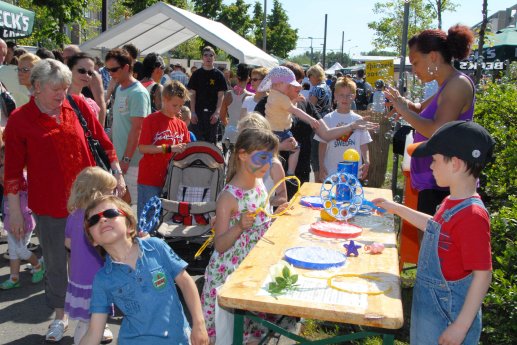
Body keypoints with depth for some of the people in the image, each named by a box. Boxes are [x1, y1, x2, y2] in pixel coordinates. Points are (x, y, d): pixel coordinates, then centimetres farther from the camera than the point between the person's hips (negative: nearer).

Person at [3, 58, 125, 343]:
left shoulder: (78, 105, 0)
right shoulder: (19, 119, -5)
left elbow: (102, 141, 7)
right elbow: (13, 168, -3)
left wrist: (117, 174, 4)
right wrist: (14, 210, -2)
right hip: (48, 204, -1)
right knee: (54, 263, 14)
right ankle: (60, 316, 34)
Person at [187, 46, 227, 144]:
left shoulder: (218, 75, 3)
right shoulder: (196, 74, 6)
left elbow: (221, 95, 0)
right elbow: (192, 94, 4)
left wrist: (217, 112, -11)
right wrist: (193, 112, -6)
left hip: (212, 113, 0)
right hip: (198, 112, 0)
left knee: (211, 140, 6)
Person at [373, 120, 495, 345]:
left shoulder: (472, 215, -26)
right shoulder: (452, 203, 1)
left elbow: (483, 275, -24)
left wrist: (461, 327, -22)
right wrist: (396, 208, 22)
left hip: (447, 316, -8)